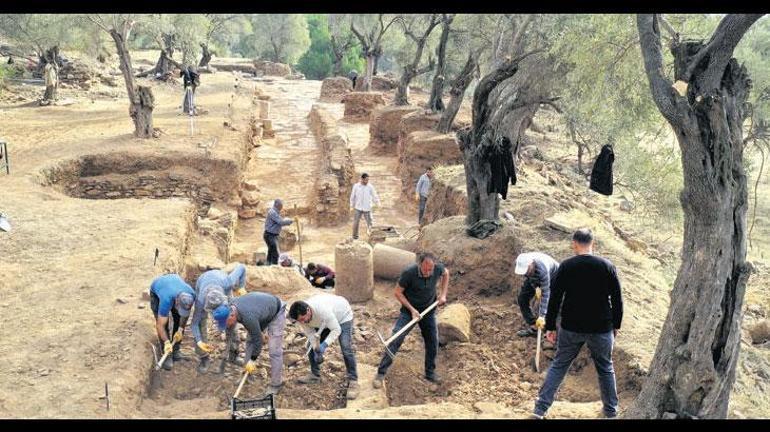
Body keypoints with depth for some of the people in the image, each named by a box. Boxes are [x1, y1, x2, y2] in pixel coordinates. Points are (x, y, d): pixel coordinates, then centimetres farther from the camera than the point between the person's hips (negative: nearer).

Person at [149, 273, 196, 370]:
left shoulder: (191, 295, -34)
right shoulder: (167, 300, -45)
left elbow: (185, 313, -12)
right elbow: (160, 325, -36)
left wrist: (180, 330, -17)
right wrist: (167, 342, -39)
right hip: (157, 290, -4)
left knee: (179, 321, -5)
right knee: (164, 324, -15)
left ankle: (175, 351, 7)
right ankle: (167, 355, -5)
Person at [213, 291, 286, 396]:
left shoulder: (248, 317, -40)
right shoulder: (230, 308, -16)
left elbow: (258, 339, -26)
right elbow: (230, 329, 6)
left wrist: (253, 359, -14)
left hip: (276, 313, -8)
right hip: (262, 311, 9)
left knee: (274, 350, -11)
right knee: (250, 341, 11)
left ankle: (276, 383, -4)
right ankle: (247, 372, 24)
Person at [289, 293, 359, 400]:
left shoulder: (323, 310, -45)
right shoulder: (301, 315, -25)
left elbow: (336, 330, -35)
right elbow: (310, 333, -14)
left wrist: (324, 345, -44)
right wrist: (316, 350, -26)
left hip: (343, 316, -6)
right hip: (324, 322, 6)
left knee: (346, 350, -18)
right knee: (311, 345, 3)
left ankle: (353, 381, -11)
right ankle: (315, 375, 20)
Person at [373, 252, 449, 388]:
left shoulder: (438, 268, -18)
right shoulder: (409, 273, -28)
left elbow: (446, 273, 9)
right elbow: (398, 292, -15)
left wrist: (443, 294, 1)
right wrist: (412, 309, -21)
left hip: (428, 311, 4)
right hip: (409, 310, -4)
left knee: (432, 343, 9)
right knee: (395, 340, -14)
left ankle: (430, 373, 30)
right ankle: (381, 373, -8)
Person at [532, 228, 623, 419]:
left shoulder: (566, 266, -7)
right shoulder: (607, 266, -5)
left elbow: (554, 298, -5)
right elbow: (617, 299, 0)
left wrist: (550, 327, 2)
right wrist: (616, 325, 12)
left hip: (571, 328, 0)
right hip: (601, 328, 0)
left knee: (558, 366, 11)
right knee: (606, 369, 19)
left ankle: (540, 408, 7)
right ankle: (611, 410, 29)